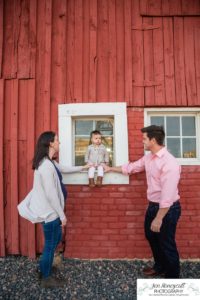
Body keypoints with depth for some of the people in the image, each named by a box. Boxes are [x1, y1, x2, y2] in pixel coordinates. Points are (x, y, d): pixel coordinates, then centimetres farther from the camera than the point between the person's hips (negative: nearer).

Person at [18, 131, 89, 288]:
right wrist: (62, 215, -17)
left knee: (56, 239, 25)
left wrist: (83, 167, 31)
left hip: (50, 210, 10)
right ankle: (46, 278, 32)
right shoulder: (46, 165, -27)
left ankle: (45, 267, 45)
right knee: (50, 244, 9)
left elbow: (64, 169, 24)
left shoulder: (50, 162, 5)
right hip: (49, 211, -10)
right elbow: (51, 194, -26)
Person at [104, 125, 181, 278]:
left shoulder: (169, 162, -27)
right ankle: (160, 266, 50)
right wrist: (110, 168, 22)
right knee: (151, 236, 26)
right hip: (153, 205, 9)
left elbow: (168, 195, -29)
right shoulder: (148, 158, 1)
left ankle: (172, 276, 36)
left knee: (167, 244, 9)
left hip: (168, 209, -9)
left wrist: (159, 218, -26)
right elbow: (130, 167, 15)